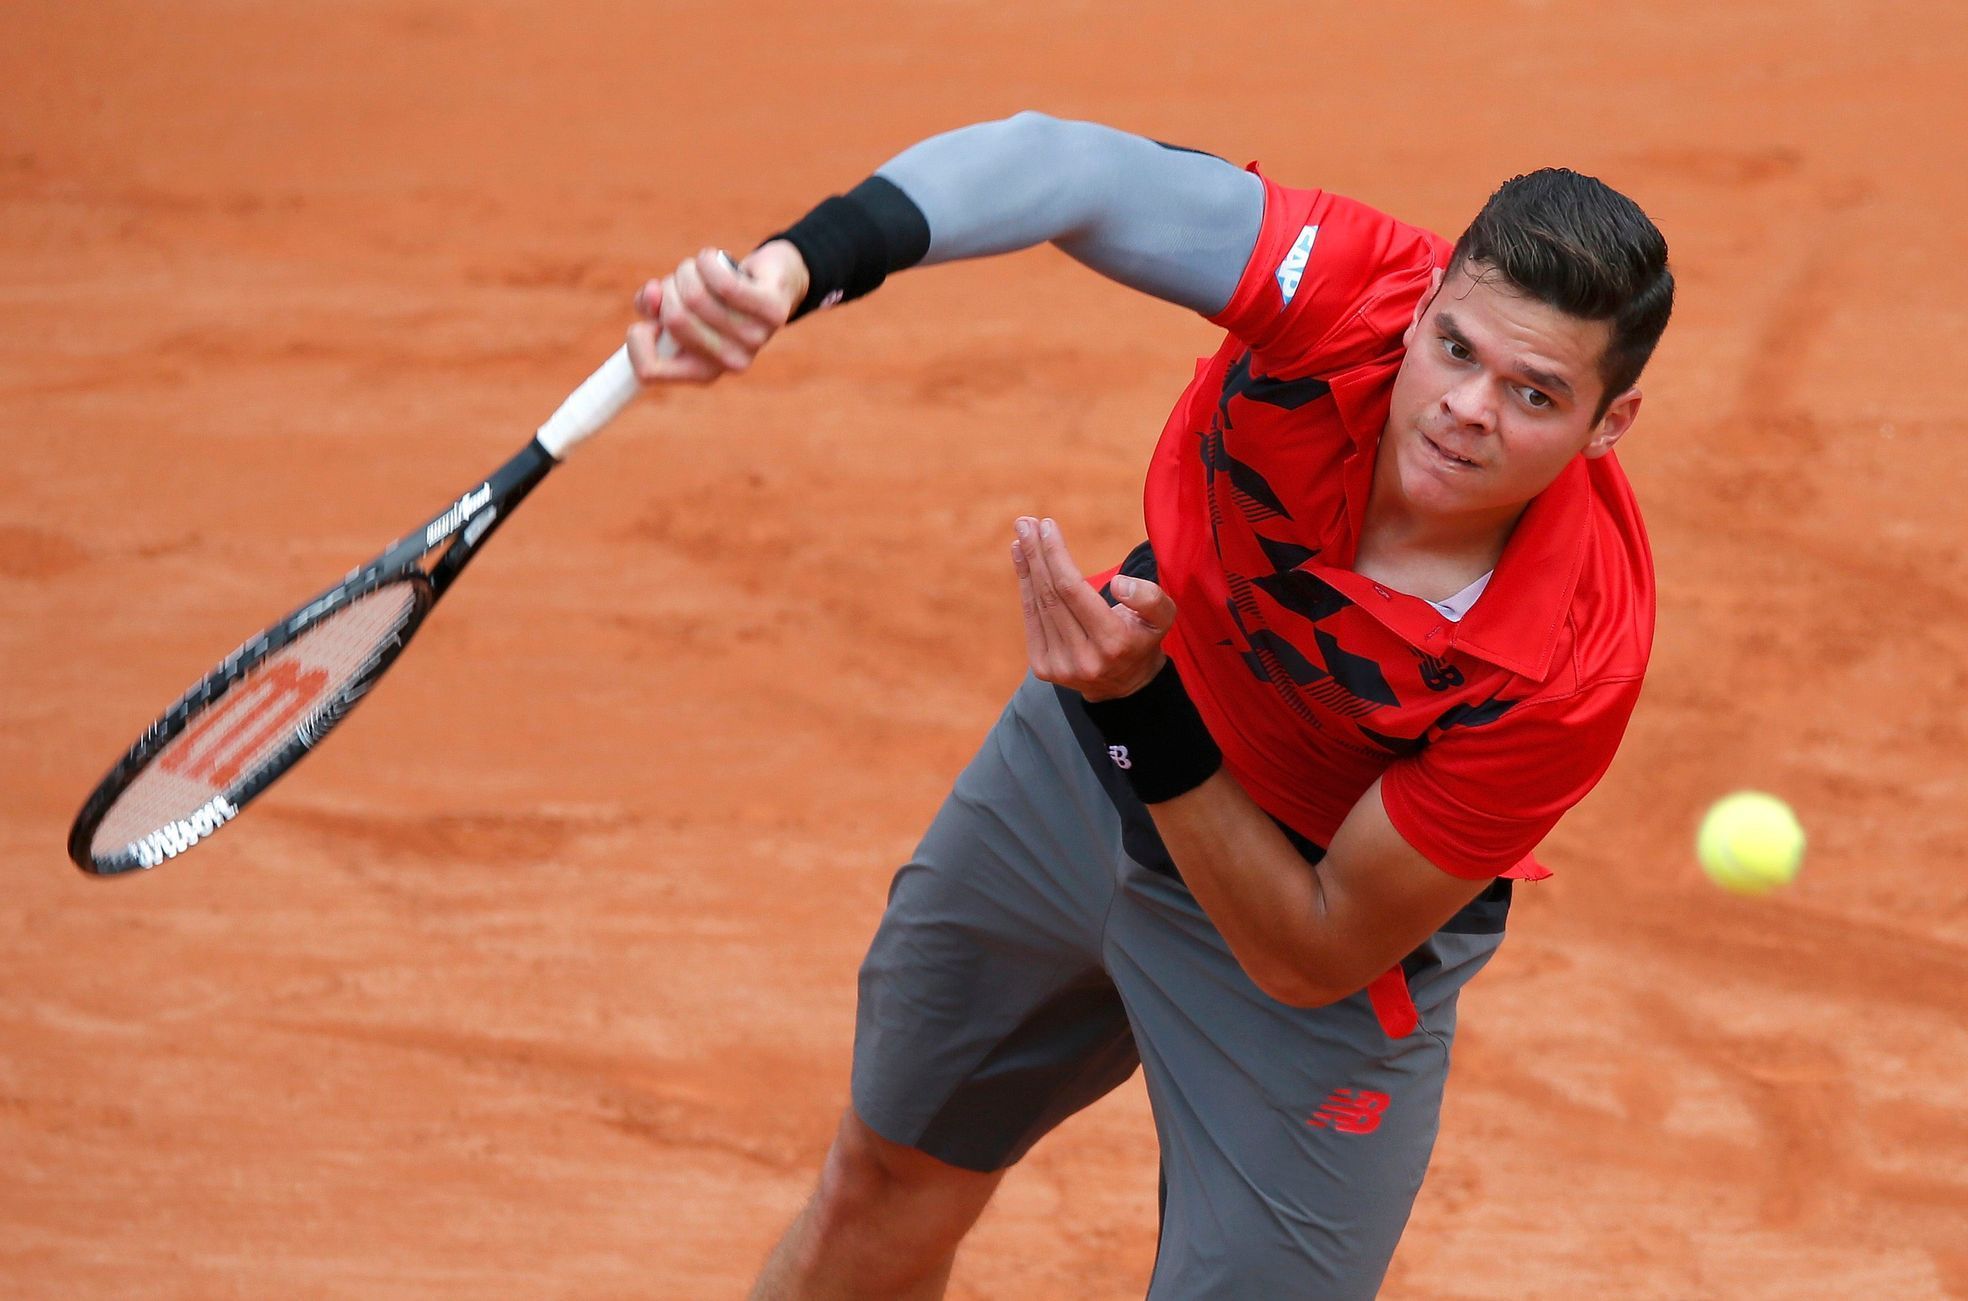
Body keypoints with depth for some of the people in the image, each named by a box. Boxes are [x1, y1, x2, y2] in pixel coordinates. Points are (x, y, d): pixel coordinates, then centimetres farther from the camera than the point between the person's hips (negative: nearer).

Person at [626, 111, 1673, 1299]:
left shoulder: (1573, 660, -38)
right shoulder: (1347, 287, -34)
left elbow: (1311, 959, -30)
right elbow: (1066, 166, -33)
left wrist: (1143, 706, -40)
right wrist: (796, 265, -50)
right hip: (1099, 754, 4)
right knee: (889, 1182, 21)